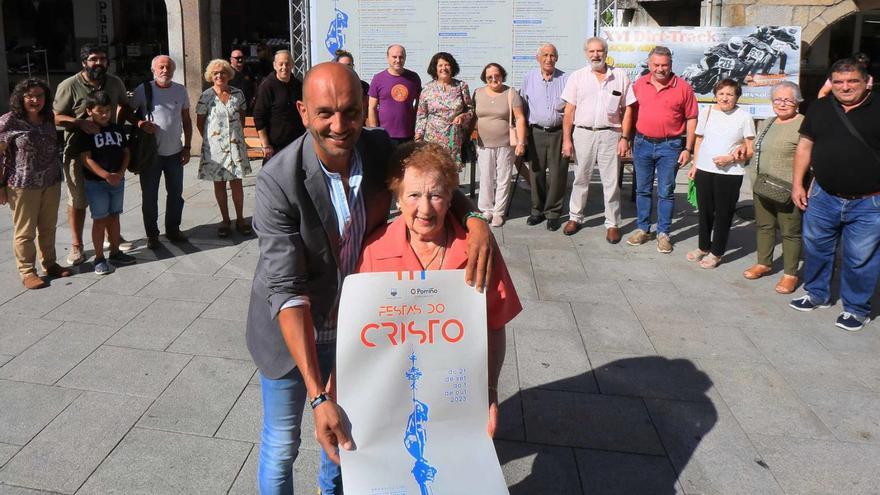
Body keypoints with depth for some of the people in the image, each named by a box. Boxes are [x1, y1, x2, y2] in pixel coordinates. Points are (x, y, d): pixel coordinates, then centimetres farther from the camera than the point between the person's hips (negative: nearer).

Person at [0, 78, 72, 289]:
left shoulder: (48, 119, 6)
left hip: (51, 183, 5)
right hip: (23, 186, -5)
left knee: (48, 227, 14)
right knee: (25, 231, 5)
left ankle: (49, 264, 29)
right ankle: (27, 272, 15)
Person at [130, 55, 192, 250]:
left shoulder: (180, 90, 3)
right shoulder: (144, 89, -6)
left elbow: (186, 120, 9)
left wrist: (187, 148, 5)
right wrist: (140, 123, -18)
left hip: (175, 152, 3)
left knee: (176, 194, 12)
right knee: (149, 196, 6)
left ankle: (173, 229, 27)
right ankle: (151, 234, 18)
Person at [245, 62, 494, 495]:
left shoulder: (380, 149, -15)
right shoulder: (277, 183, -29)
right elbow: (287, 290, -32)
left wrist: (475, 219, -24)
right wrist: (318, 395, -37)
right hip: (291, 330, -4)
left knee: (347, 426, 25)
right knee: (282, 444, 11)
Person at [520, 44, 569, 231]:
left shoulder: (565, 79, 4)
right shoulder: (529, 78, 8)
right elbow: (522, 105, 12)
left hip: (558, 133, -1)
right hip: (536, 132, 1)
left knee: (558, 174, 0)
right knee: (536, 173, 6)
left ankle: (553, 213, 11)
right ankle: (537, 210, 19)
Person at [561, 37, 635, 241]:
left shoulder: (620, 76, 4)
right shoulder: (578, 77, 5)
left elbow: (627, 109, 4)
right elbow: (569, 110, 3)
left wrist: (624, 137, -3)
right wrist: (566, 139, -3)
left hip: (610, 134, 0)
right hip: (583, 133, 1)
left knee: (611, 182, 3)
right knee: (581, 179, 10)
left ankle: (612, 224, 13)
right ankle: (575, 217, 23)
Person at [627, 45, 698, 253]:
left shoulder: (683, 87, -5)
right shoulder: (639, 84, 3)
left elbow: (691, 119, -2)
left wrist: (688, 149, -6)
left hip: (670, 146, -3)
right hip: (642, 143, 3)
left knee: (666, 192, 4)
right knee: (642, 190, 11)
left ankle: (663, 233, 13)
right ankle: (642, 229, 22)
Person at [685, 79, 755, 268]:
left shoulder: (744, 117, -5)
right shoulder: (706, 112, 6)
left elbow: (751, 150, -4)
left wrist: (730, 158, -17)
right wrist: (694, 165, 10)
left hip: (730, 173, -3)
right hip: (704, 170, 4)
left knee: (723, 214, 4)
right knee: (705, 210, 14)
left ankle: (716, 253, 16)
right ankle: (703, 247, 30)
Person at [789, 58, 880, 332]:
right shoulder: (819, 109, 5)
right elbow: (805, 146, 10)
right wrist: (797, 184, 6)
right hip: (823, 197, 4)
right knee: (816, 249, 16)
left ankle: (856, 309, 24)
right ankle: (816, 294, 37)